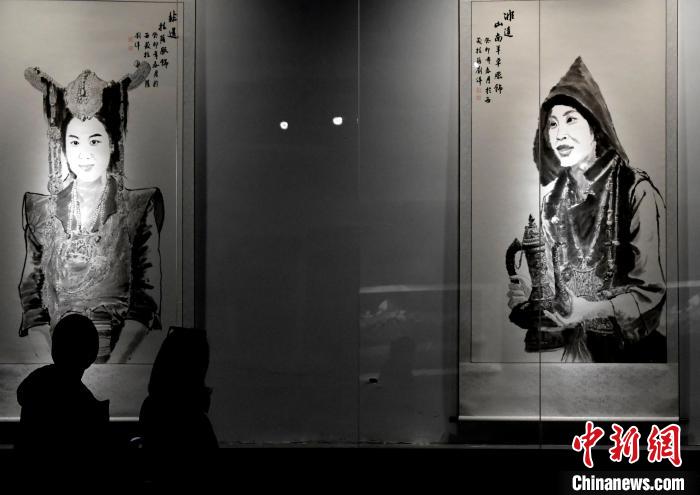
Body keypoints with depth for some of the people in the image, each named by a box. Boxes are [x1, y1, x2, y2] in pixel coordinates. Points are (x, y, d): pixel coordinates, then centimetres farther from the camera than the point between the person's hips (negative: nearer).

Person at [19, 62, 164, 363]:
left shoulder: (141, 206, 3)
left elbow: (147, 294, -2)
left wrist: (116, 361, -15)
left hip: (121, 347, -1)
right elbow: (30, 291, 7)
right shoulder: (40, 209, 10)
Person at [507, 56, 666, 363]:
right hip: (577, 346, 4)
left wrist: (591, 310, -29)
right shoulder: (552, 201, 1)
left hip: (634, 345, -4)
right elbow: (555, 283, 9)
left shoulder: (636, 191, -14)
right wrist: (528, 299, -11)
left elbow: (652, 289, -16)